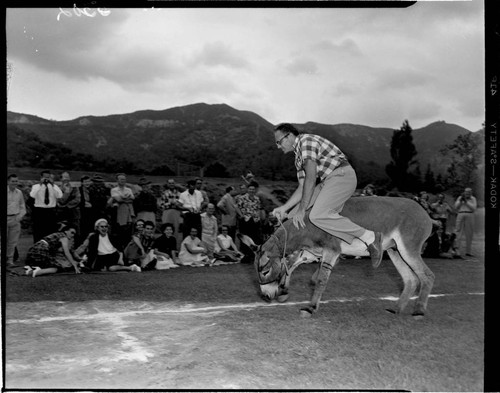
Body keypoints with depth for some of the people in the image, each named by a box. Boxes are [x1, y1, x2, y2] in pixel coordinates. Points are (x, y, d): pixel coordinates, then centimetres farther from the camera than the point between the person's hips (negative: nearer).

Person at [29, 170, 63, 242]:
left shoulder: (54, 187, 5)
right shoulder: (36, 186, 1)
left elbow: (60, 196, -14)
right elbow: (32, 195, -20)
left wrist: (53, 185, -18)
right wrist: (40, 184, -20)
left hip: (51, 212, 2)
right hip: (39, 211, -2)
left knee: (51, 233, 7)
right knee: (38, 233, 1)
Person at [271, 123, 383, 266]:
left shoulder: (306, 140, -9)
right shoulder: (298, 157, 21)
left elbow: (311, 178, -18)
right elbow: (303, 188, 17)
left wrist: (302, 210, -18)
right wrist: (283, 208, 6)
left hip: (342, 175, -10)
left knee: (318, 216, -29)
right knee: (294, 215, 1)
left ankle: (369, 237, -21)